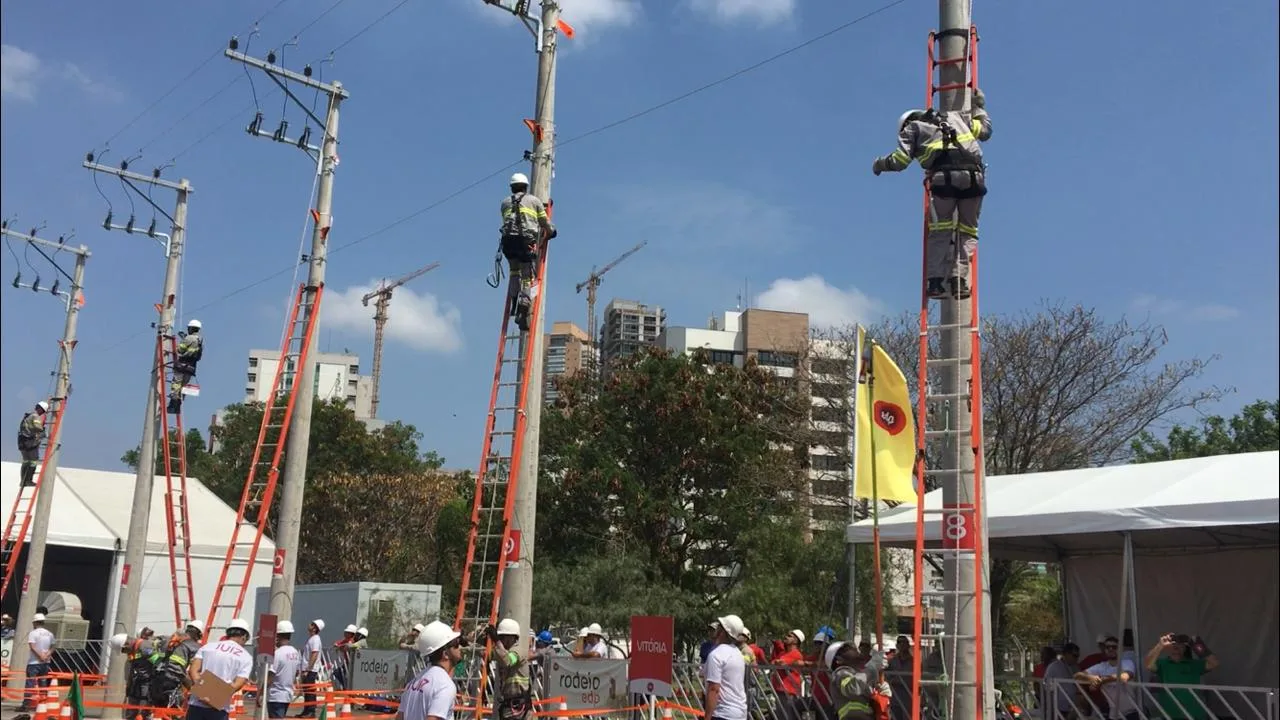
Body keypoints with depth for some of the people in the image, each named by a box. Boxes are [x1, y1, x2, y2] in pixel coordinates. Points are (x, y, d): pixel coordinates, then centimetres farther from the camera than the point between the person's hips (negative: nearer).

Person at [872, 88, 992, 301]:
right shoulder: (956, 116, 31)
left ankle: (936, 281, -5)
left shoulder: (912, 127, 20)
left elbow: (900, 160, 10)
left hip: (943, 178, -2)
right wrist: (979, 107, 53)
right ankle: (960, 280, -4)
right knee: (967, 231, 9)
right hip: (973, 177, 3)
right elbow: (985, 130, 36)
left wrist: (880, 164, 30)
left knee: (939, 231, 7)